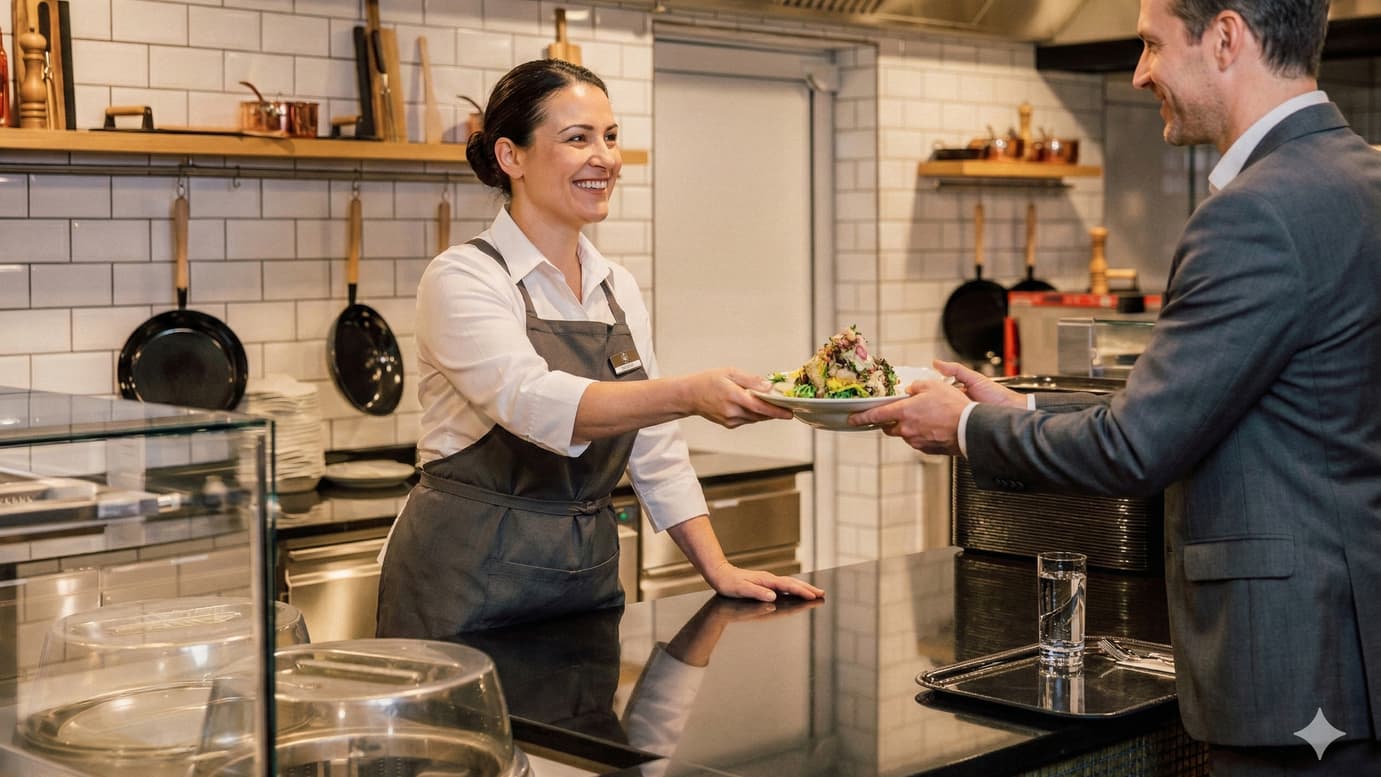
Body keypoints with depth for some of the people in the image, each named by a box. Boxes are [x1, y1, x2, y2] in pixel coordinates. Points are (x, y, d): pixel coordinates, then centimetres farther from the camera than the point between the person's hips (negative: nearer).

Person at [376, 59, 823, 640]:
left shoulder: (619, 289, 9)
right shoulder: (460, 280, -12)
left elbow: (655, 451, 11)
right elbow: (533, 402, -29)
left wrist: (719, 570, 1)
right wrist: (688, 395, -41)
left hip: (590, 572, 6)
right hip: (472, 586, -6)